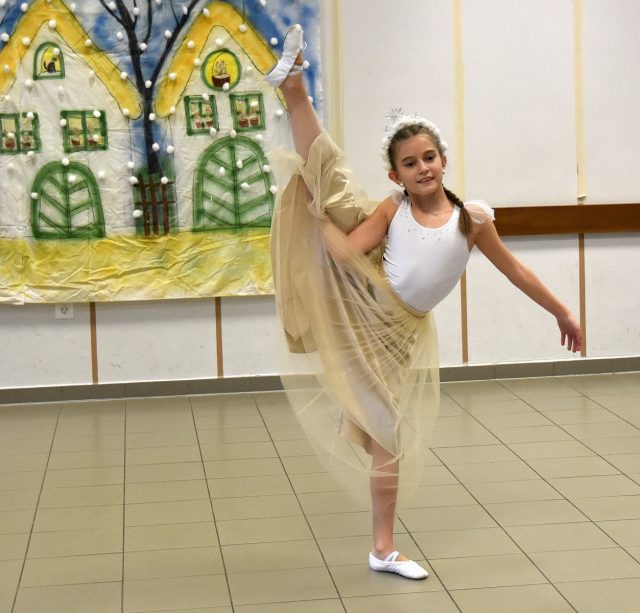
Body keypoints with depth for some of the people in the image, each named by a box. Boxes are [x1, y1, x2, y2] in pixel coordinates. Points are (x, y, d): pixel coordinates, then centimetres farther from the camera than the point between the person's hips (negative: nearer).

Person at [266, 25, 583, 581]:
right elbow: (345, 251, -15)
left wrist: (562, 312, 12)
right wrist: (315, 210, -21)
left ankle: (383, 550, 15)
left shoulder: (473, 218, -6)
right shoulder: (393, 211, -7)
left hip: (399, 332, 1)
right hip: (361, 304, -1)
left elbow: (513, 269, 5)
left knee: (390, 435, 5)